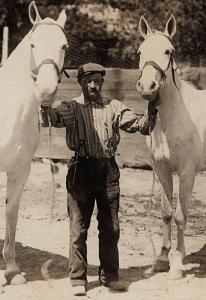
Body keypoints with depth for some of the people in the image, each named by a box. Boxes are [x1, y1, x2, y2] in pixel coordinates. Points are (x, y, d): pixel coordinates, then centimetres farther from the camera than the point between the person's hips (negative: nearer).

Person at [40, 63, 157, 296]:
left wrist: (150, 113, -19)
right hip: (81, 169, -2)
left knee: (110, 227, 9)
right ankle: (78, 279, 11)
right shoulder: (72, 108, 3)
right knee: (78, 226, 1)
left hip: (108, 170, 2)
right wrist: (44, 104, -34)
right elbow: (53, 118, -15)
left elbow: (137, 124, 0)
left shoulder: (113, 107, 8)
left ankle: (109, 275, 23)